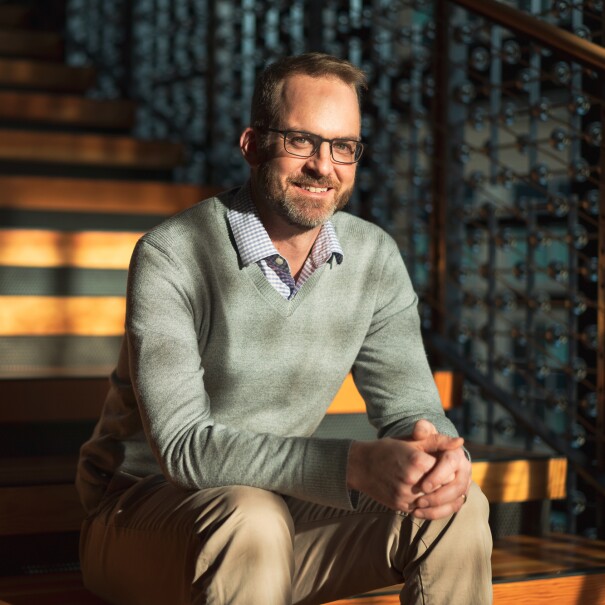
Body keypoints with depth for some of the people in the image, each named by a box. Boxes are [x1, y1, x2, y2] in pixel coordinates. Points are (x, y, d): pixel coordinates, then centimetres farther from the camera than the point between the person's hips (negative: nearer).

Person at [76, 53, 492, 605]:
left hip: (276, 501, 5)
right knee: (249, 520, -37)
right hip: (141, 511, -5)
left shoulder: (374, 257, -3)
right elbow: (184, 448, -28)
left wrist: (438, 450, -30)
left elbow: (408, 403, -3)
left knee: (456, 507, -14)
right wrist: (356, 465, -40)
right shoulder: (170, 257, -21)